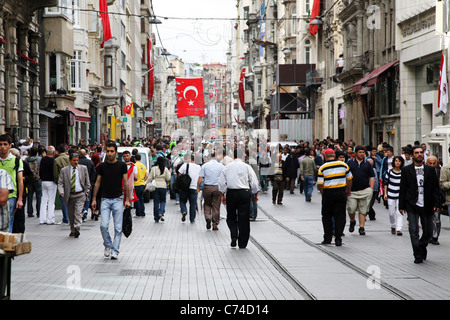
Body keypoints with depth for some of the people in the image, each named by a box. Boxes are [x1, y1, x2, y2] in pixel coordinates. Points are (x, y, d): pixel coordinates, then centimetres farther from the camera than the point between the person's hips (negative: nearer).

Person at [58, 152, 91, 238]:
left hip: (80, 195, -1)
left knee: (78, 212, -17)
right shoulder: (64, 170, 4)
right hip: (69, 195, 1)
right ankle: (72, 231, 22)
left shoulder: (83, 168, 6)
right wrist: (61, 192, -16)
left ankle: (77, 229, -21)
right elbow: (60, 183, 2)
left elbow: (87, 182, 11)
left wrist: (86, 193, 3)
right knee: (70, 214, 8)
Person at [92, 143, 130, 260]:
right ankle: (107, 245, 13)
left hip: (118, 199, -1)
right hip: (105, 199, 1)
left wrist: (127, 199, -2)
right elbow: (98, 182, 10)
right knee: (103, 225, -10)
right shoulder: (102, 166, 4)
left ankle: (114, 250, 6)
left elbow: (126, 182, 3)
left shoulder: (122, 165, 0)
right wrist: (94, 199, 6)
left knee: (118, 227, -2)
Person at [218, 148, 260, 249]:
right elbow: (254, 182, 3)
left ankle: (234, 235, -8)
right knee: (244, 218, 5)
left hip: (231, 193, 1)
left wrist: (222, 195, 10)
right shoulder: (247, 167, 0)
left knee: (231, 217, 15)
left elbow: (222, 182, 3)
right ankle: (242, 243, 8)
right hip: (244, 193, -1)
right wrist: (256, 195, 14)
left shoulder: (227, 167, 4)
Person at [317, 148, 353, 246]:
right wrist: (348, 190, 23)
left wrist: (323, 194, 10)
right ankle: (338, 238, -1)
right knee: (340, 216, 5)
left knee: (327, 216, 12)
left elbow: (320, 184, -7)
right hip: (341, 193, 2)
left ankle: (327, 238, 14)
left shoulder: (322, 168, -5)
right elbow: (349, 179, 9)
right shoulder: (344, 165, 2)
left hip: (328, 193, -1)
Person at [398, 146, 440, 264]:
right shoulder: (406, 170, 3)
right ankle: (418, 255, 0)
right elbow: (402, 189, 4)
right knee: (414, 231, -8)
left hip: (427, 206, 2)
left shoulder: (430, 170, 7)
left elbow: (435, 187, 6)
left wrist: (436, 204, -2)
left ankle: (422, 248, 35)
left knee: (428, 232, 8)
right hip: (412, 206, -2)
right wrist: (401, 205, 0)